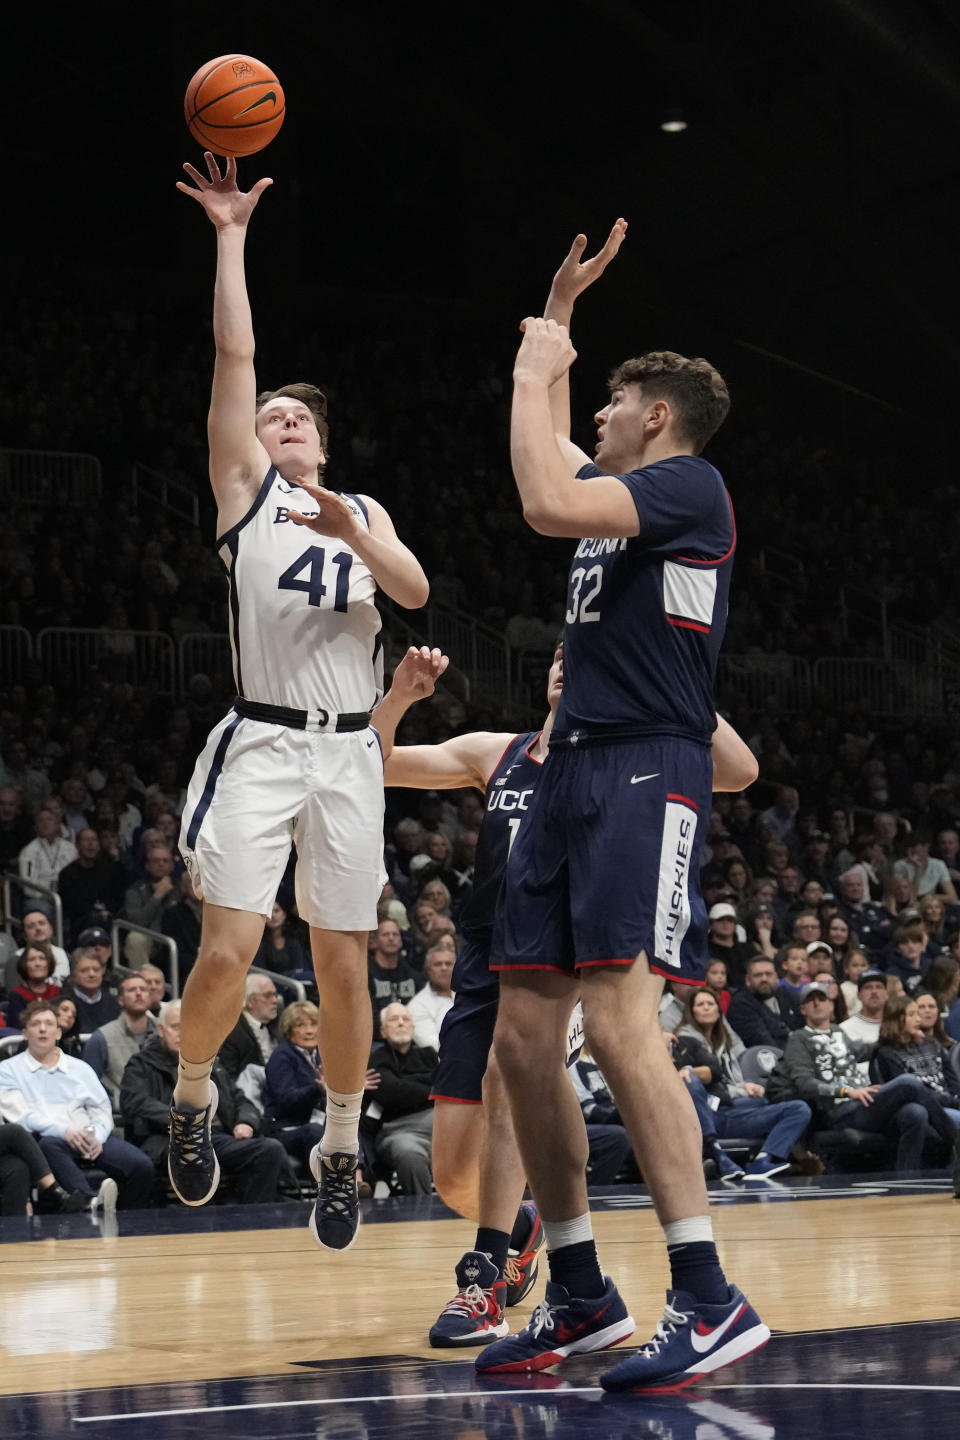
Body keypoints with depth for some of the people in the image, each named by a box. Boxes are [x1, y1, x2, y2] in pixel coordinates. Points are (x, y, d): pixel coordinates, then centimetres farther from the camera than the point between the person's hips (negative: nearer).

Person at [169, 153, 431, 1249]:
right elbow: (234, 355, 0)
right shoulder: (244, 489, 10)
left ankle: (341, 1151, 17)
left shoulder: (366, 512, 19)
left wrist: (353, 535, -17)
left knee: (344, 969, 3)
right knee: (227, 951, -14)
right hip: (262, 744, -3)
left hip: (349, 755, 3)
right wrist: (231, 237, -2)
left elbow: (415, 591, 0)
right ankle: (192, 1099, 13)